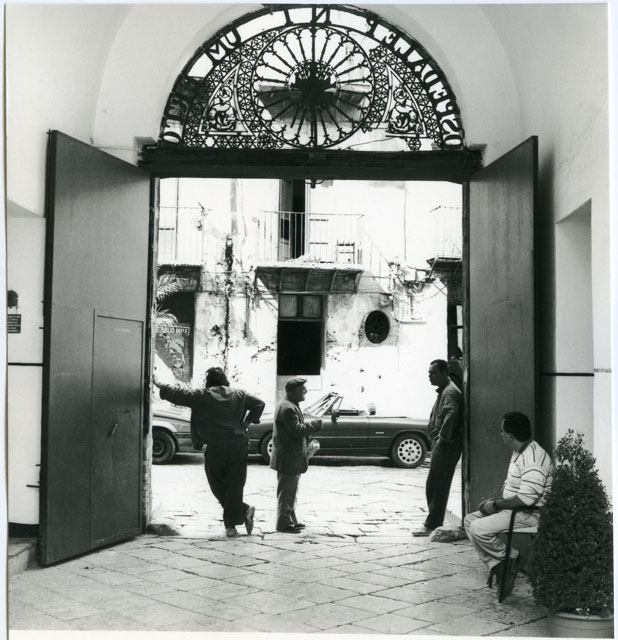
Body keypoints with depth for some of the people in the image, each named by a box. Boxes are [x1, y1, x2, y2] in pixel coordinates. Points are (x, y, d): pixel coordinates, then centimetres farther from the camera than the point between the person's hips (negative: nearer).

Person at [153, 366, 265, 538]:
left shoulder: (201, 396, -2)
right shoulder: (239, 394, 6)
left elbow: (177, 394, 0)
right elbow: (259, 403, 4)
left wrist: (159, 384, 13)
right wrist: (248, 421, 11)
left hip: (215, 450, -3)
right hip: (238, 448, 3)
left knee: (218, 486, 11)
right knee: (234, 486, 4)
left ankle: (244, 511, 6)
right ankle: (231, 525, 1)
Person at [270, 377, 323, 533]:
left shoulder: (291, 406, 17)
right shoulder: (288, 408, -19)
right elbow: (297, 430, -25)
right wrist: (315, 425, -14)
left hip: (291, 457, 11)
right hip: (288, 457, -11)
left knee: (290, 491, 18)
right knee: (287, 491, -4)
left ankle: (291, 520, 27)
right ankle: (284, 523, 2)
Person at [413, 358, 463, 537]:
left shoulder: (450, 392, -14)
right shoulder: (444, 391, 19)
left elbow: (451, 415, -32)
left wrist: (443, 437, -24)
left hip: (445, 447, -10)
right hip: (441, 445, 10)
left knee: (436, 487, -7)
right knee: (436, 487, 14)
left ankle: (432, 525, -3)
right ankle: (434, 523, 20)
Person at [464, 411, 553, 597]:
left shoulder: (533, 458, -23)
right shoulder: (518, 453, 11)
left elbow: (526, 498, -29)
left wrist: (496, 505, -19)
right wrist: (491, 500, 5)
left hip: (530, 514, -11)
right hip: (512, 510, 11)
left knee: (478, 528, -21)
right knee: (469, 520, 5)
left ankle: (509, 558, 0)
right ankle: (497, 566, 1)